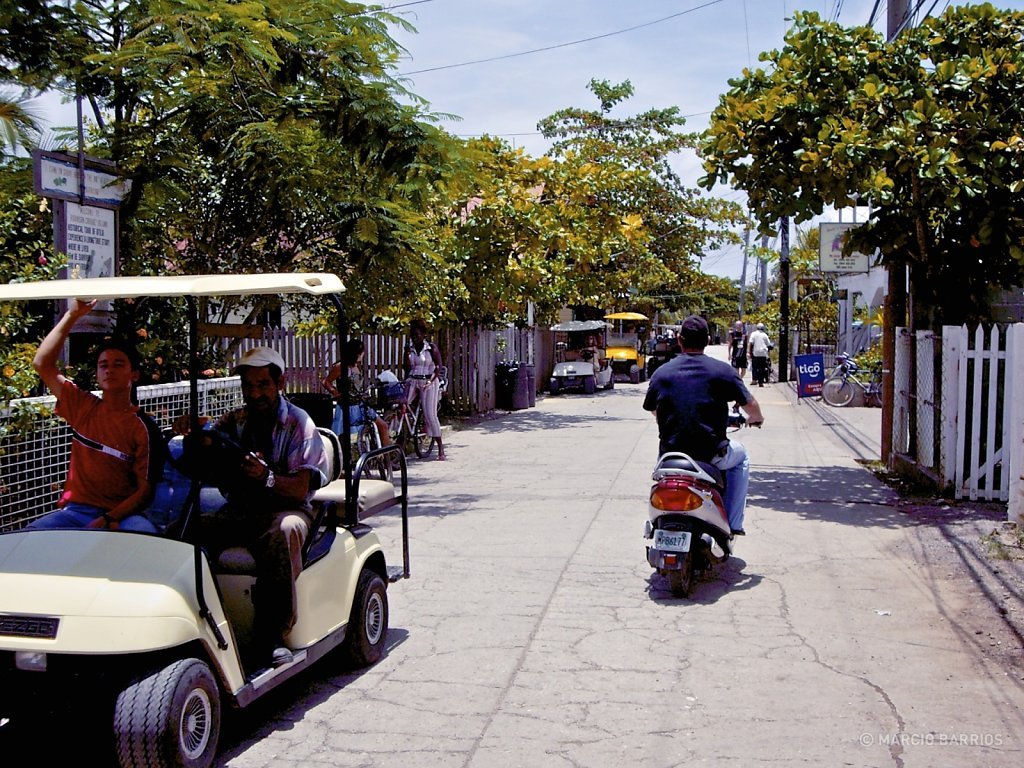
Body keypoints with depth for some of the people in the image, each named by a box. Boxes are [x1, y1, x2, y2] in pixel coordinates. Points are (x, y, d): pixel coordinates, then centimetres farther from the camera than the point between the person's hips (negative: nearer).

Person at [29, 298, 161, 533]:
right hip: (76, 510, 3)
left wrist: (108, 519, -20)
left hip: (121, 515, -3)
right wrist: (72, 316, 2)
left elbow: (146, 490, -5)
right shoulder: (83, 407, 10)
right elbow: (42, 364, 9)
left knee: (145, 534, -36)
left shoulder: (144, 429, -3)